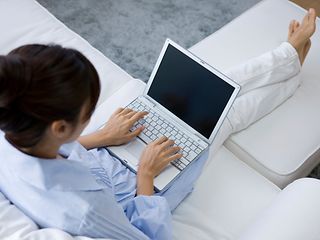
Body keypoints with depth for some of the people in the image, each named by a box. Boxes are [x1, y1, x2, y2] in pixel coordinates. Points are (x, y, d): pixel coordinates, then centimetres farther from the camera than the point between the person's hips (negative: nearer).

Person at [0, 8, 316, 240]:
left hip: (101, 164, 5)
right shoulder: (82, 209, -45)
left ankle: (291, 55, 37)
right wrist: (146, 173, -18)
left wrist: (102, 137, -6)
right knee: (226, 110, 8)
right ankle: (292, 57, 41)